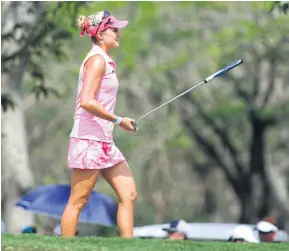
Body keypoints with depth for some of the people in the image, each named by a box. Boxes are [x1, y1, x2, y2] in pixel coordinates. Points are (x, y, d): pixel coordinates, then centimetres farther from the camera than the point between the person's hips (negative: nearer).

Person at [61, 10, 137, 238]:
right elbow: (86, 101, -21)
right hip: (89, 140, -10)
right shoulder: (97, 59, -11)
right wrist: (118, 120, -16)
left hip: (104, 142, 10)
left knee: (128, 195, 4)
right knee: (78, 202, -4)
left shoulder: (105, 61, 17)